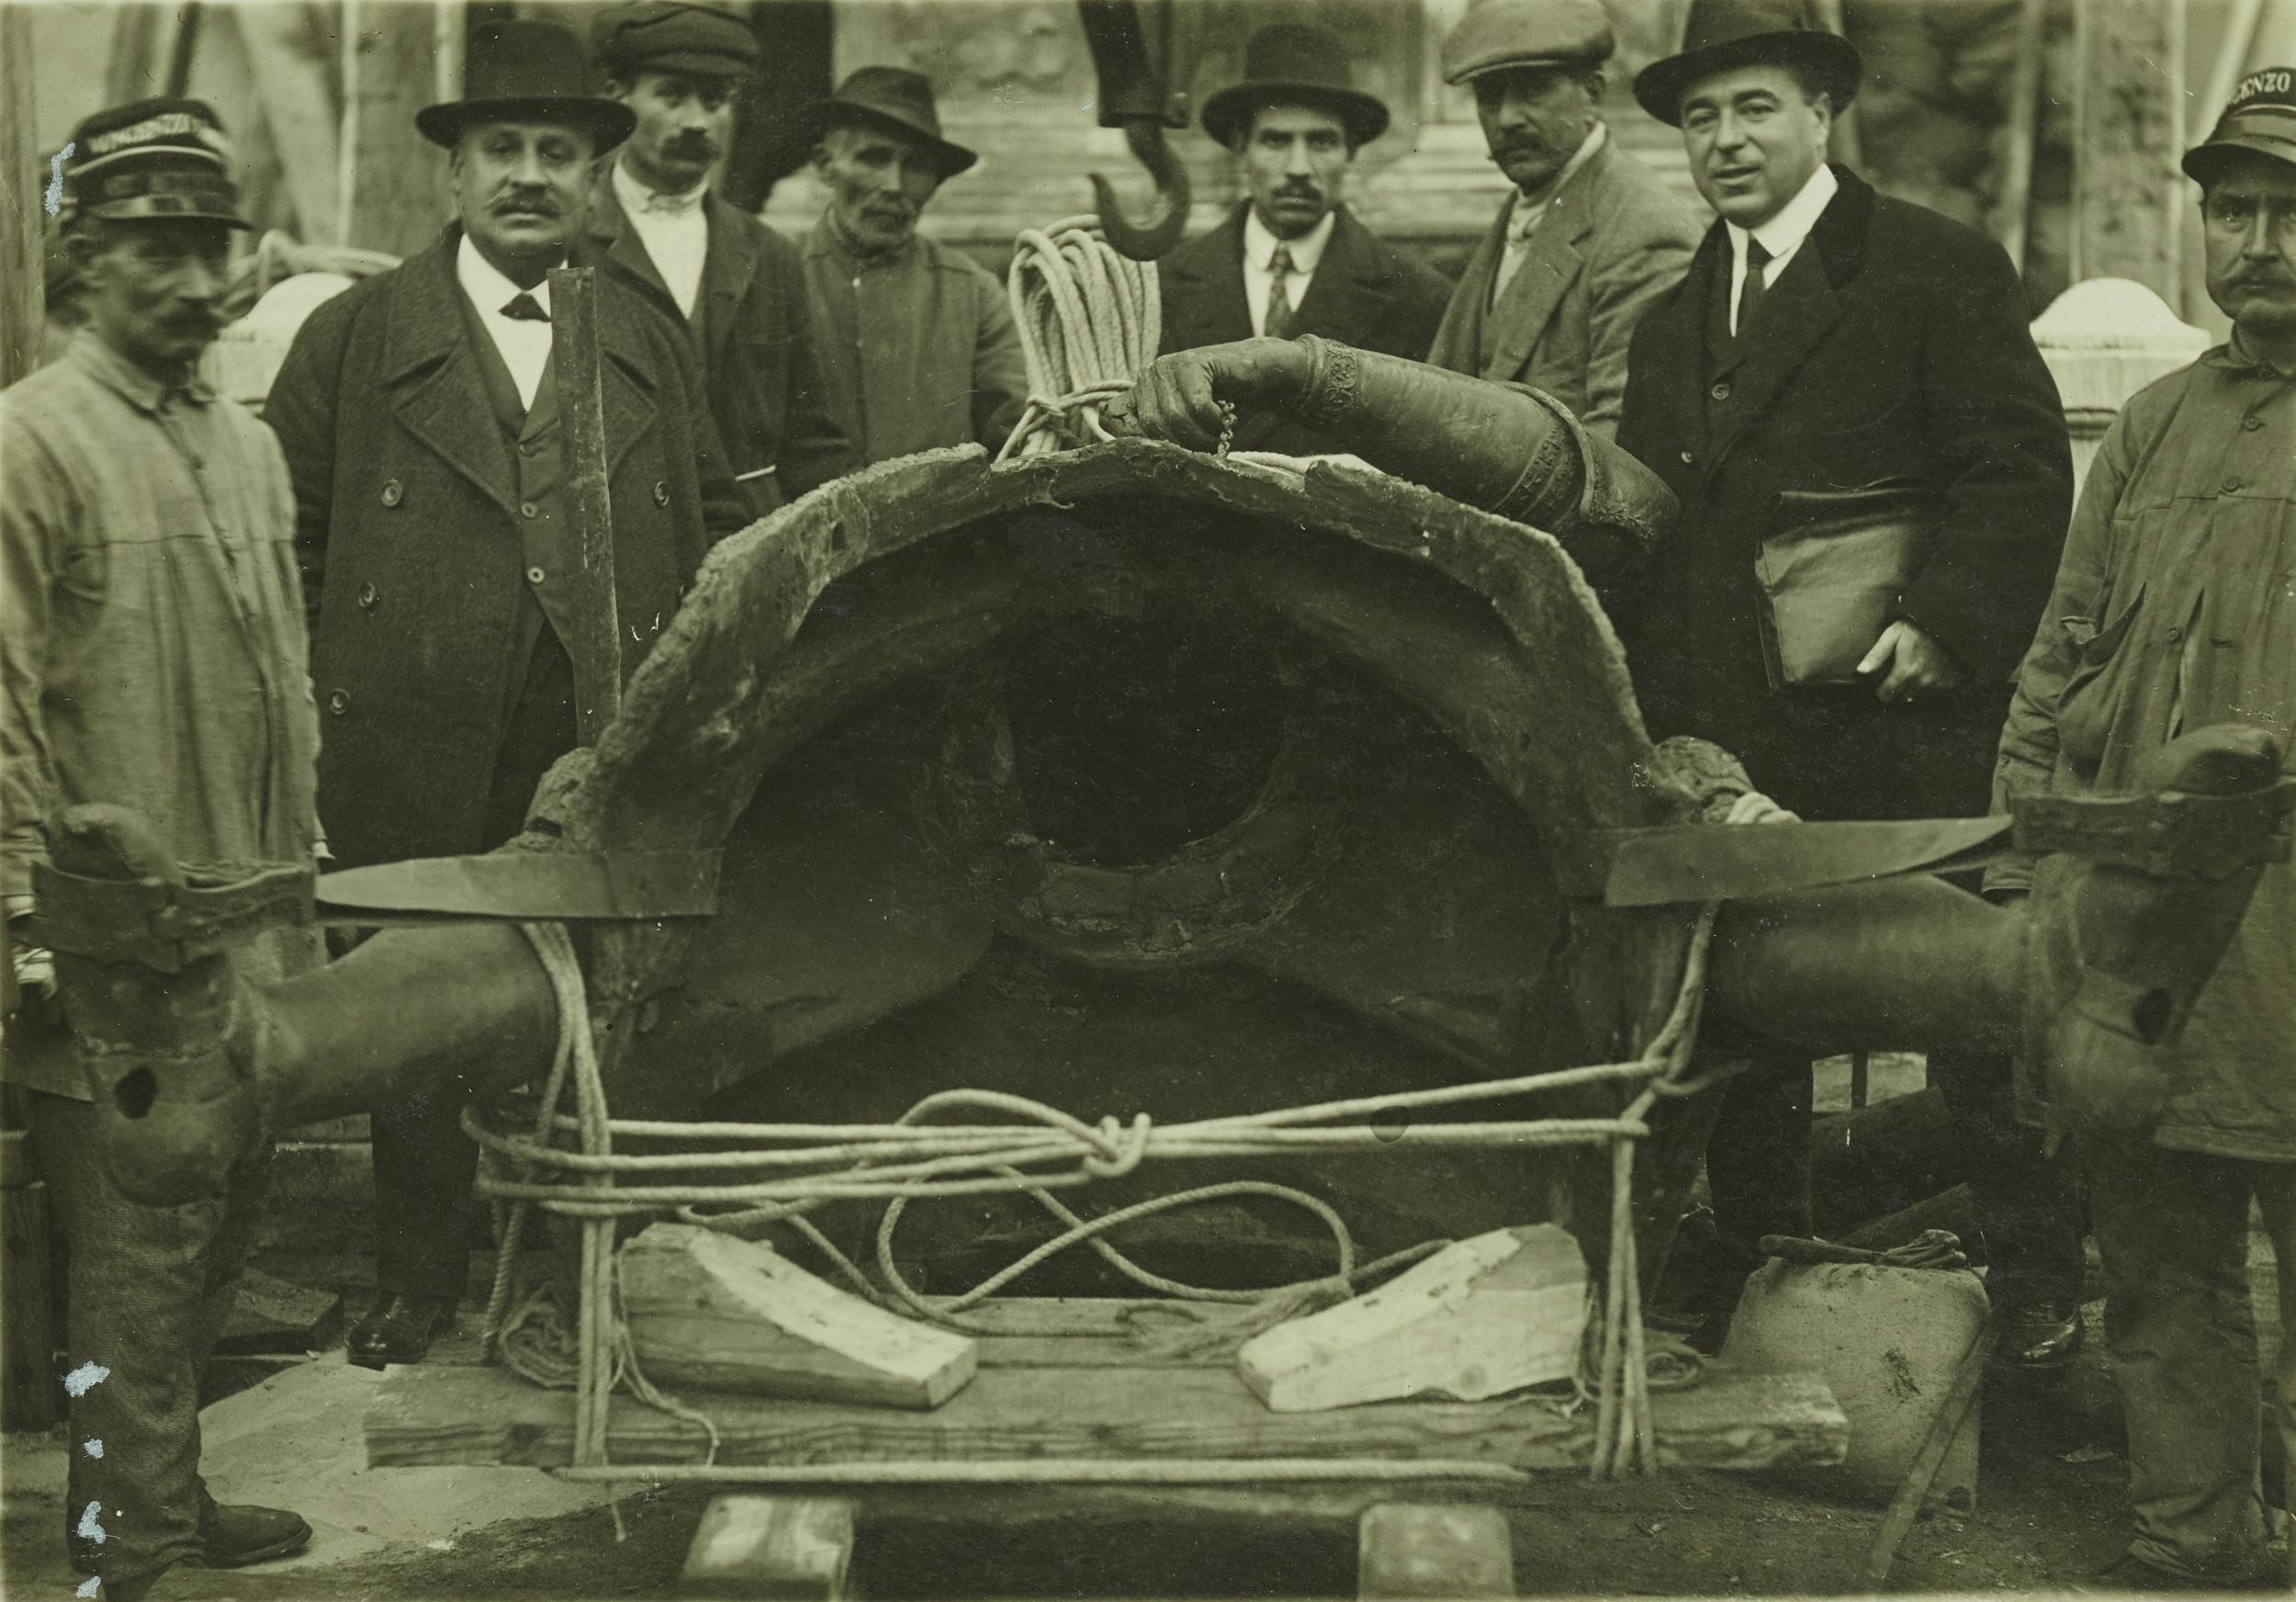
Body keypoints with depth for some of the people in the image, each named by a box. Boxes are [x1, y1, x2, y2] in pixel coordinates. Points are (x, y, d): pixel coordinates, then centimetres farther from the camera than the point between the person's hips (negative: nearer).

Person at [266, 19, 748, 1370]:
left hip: (609, 759, 2)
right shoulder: (353, 338, 4)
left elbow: (719, 523, 19)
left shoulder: (655, 345, 12)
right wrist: (322, 702, -1)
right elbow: (290, 539, 5)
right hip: (415, 764, -1)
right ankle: (421, 1282, 24)